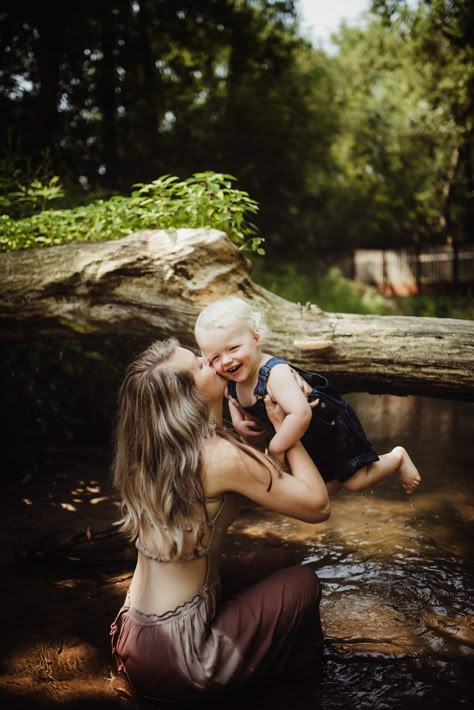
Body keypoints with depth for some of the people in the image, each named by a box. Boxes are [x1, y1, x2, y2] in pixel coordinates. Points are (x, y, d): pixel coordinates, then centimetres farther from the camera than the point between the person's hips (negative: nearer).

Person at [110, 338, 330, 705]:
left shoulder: (153, 449, 1)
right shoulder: (219, 456, -22)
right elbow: (318, 505, -14)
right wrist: (284, 426, -7)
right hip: (176, 658, -8)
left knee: (279, 560, 17)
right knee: (302, 582, 8)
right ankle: (298, 678, 31)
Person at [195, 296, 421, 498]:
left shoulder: (275, 373, -40)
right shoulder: (233, 383, -15)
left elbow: (300, 414, -52)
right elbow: (234, 400, 10)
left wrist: (276, 448, -40)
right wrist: (238, 422, -10)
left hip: (331, 424, -8)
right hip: (308, 441, 8)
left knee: (356, 482, 2)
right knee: (329, 488, 24)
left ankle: (397, 457, 25)